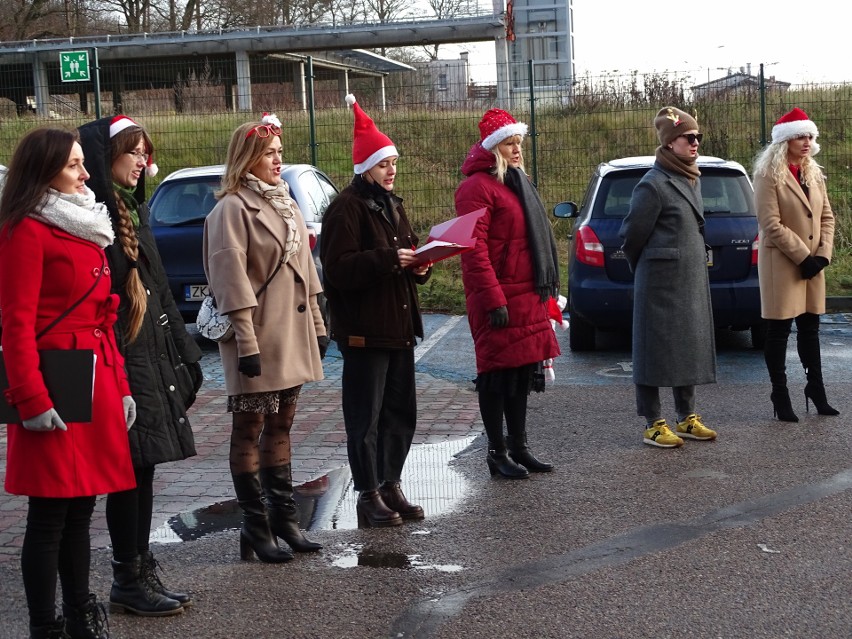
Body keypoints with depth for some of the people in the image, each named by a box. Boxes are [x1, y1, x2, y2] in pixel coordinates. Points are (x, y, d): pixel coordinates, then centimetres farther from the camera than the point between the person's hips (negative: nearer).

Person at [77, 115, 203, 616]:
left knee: (142, 471, 12)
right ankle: (129, 581, 8)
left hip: (151, 358, 9)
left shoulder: (134, 211, 16)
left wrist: (184, 357, 19)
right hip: (121, 362, -9)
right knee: (129, 471, -2)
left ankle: (142, 573, 19)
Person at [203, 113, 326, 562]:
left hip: (291, 335, 8)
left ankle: (284, 516, 20)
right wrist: (246, 343, -20)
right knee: (249, 430, 1)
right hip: (259, 339, -8)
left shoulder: (287, 205, 15)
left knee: (280, 427, 13)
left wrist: (317, 325, 15)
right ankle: (256, 526, 7)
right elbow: (232, 281, -16)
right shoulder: (233, 209, -10)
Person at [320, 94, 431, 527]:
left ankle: (391, 486, 24)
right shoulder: (346, 208, -11)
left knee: (401, 412, 13)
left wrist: (419, 265, 3)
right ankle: (369, 495, 7)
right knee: (365, 417, -2)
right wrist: (388, 259, -26)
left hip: (399, 326, 9)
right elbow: (340, 268, -19)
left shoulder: (391, 205, 16)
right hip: (365, 329, -9)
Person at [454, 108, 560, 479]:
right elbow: (474, 250, -18)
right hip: (499, 299, -9)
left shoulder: (516, 184, 19)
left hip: (528, 297, 9)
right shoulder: (478, 187, -12)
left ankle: (519, 447, 21)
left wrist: (545, 290, 21)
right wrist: (493, 300, -22)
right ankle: (497, 452, 8)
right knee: (498, 373, -1)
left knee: (523, 371, 12)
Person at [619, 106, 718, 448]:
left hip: (692, 280, 8)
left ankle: (687, 417, 24)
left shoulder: (692, 180, 11)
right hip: (661, 282, -8)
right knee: (657, 347, -2)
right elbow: (632, 235, -11)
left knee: (689, 346, 13)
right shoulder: (653, 185, -16)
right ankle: (653, 424, 6)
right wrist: (644, 269, 4)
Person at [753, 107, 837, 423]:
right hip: (782, 263, -6)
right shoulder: (769, 175, -10)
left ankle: (816, 388, 21)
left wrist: (823, 254, -3)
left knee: (810, 328, 12)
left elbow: (826, 216, 11)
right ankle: (780, 394, 7)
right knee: (779, 330, 0)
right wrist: (803, 257, -16)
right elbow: (772, 225, -16)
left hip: (812, 263, 6)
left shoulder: (814, 173, 11)